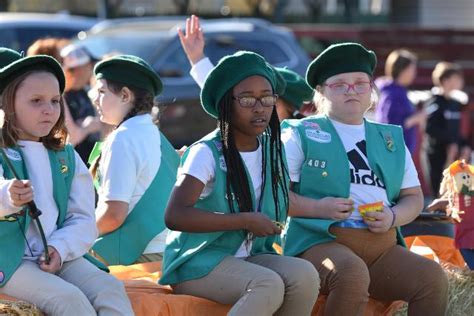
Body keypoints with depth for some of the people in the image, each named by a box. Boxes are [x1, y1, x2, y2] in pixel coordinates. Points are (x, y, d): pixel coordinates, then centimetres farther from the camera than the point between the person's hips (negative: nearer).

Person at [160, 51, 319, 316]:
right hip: (198, 262, -6)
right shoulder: (207, 153, -12)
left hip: (250, 257, 6)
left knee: (305, 274, -24)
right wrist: (246, 221, -24)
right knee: (269, 285, -33)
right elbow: (175, 216, -25)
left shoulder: (272, 150, 8)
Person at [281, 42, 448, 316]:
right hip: (320, 242, -5)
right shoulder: (301, 134, 9)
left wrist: (393, 217, 0)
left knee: (433, 277, -23)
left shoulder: (392, 139, 23)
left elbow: (414, 197, 23)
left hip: (383, 248, 5)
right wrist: (318, 208, -14)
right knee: (351, 272, -39)